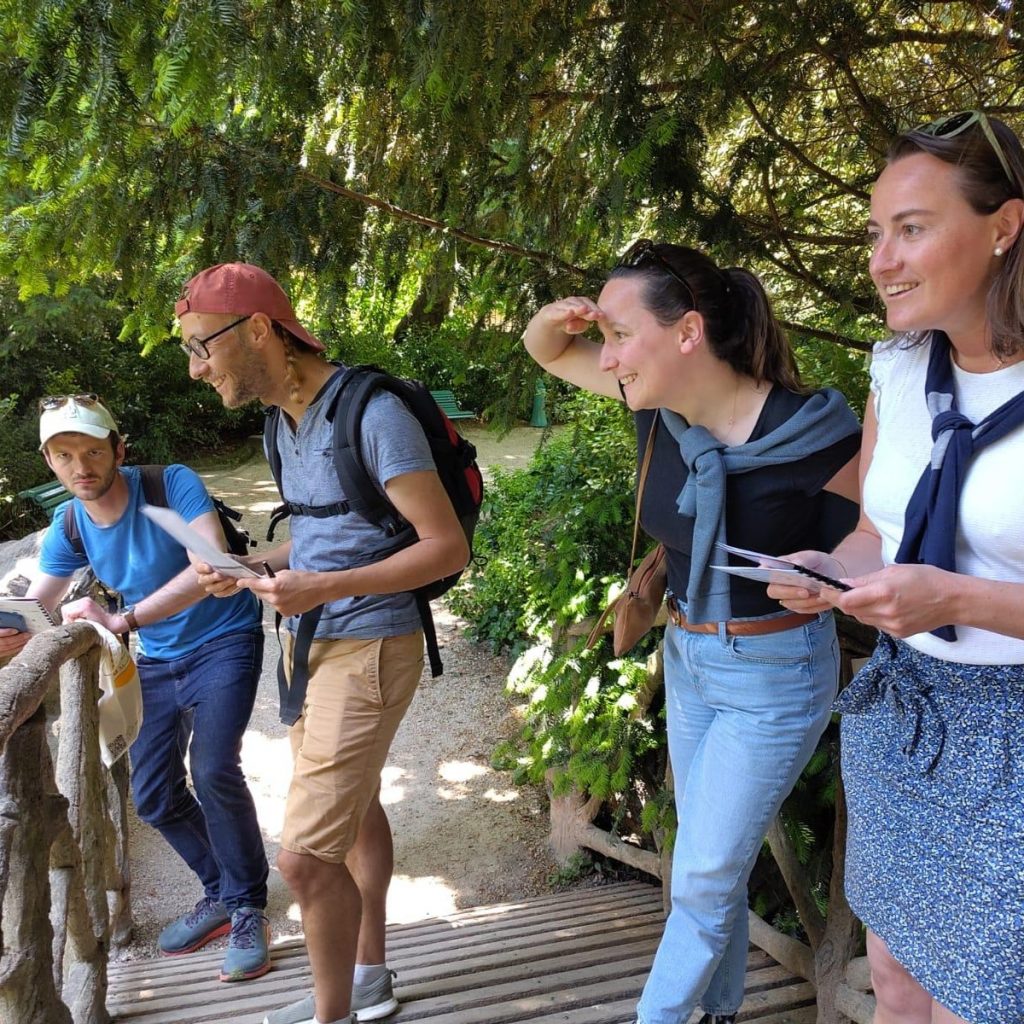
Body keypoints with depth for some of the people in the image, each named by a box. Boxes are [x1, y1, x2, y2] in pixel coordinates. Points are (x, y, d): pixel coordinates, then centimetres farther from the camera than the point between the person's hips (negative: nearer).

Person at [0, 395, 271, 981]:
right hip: (160, 661, 6)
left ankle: (248, 909, -3)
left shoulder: (173, 484, -22)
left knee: (213, 770, -24)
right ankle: (222, 894, 30)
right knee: (153, 797, 7)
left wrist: (123, 620, -42)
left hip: (224, 642, -6)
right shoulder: (69, 528, -5)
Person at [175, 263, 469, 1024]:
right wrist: (250, 569, 0)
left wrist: (324, 588, -26)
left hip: (368, 649, -8)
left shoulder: (374, 414, -19)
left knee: (306, 855, -6)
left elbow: (448, 548, -19)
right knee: (354, 810, 20)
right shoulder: (284, 423, 8)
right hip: (307, 642, 9)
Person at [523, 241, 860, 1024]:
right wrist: (558, 318, -16)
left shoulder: (812, 432, -25)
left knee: (703, 879, 6)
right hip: (687, 658, 6)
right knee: (715, 865, 21)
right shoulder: (659, 405, -10)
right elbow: (546, 352, 4)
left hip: (775, 676, -6)